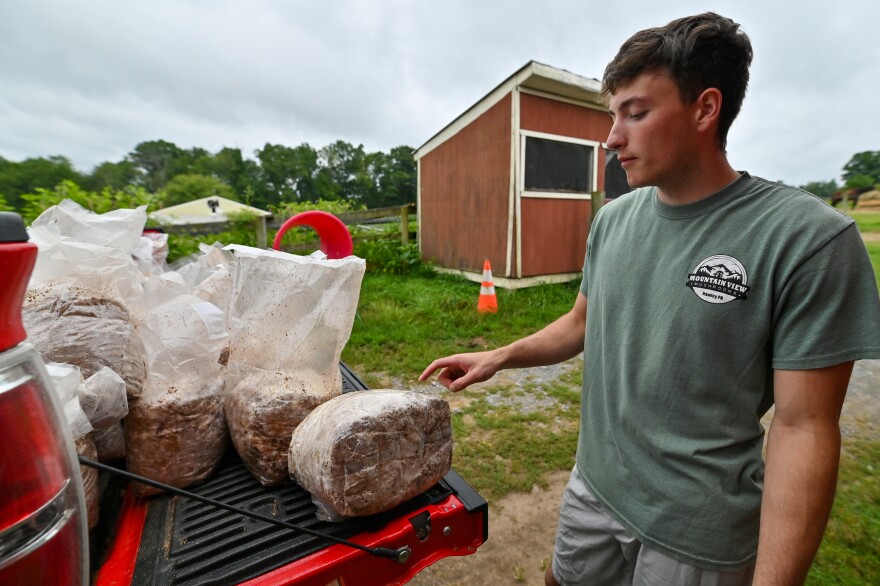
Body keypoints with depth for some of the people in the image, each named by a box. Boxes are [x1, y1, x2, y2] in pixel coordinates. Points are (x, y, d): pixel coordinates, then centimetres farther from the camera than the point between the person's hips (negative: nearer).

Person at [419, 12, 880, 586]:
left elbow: (803, 428, -17)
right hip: (593, 487, 5)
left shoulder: (808, 237, -19)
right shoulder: (613, 218, -3)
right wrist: (498, 356, 0)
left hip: (699, 532, -4)